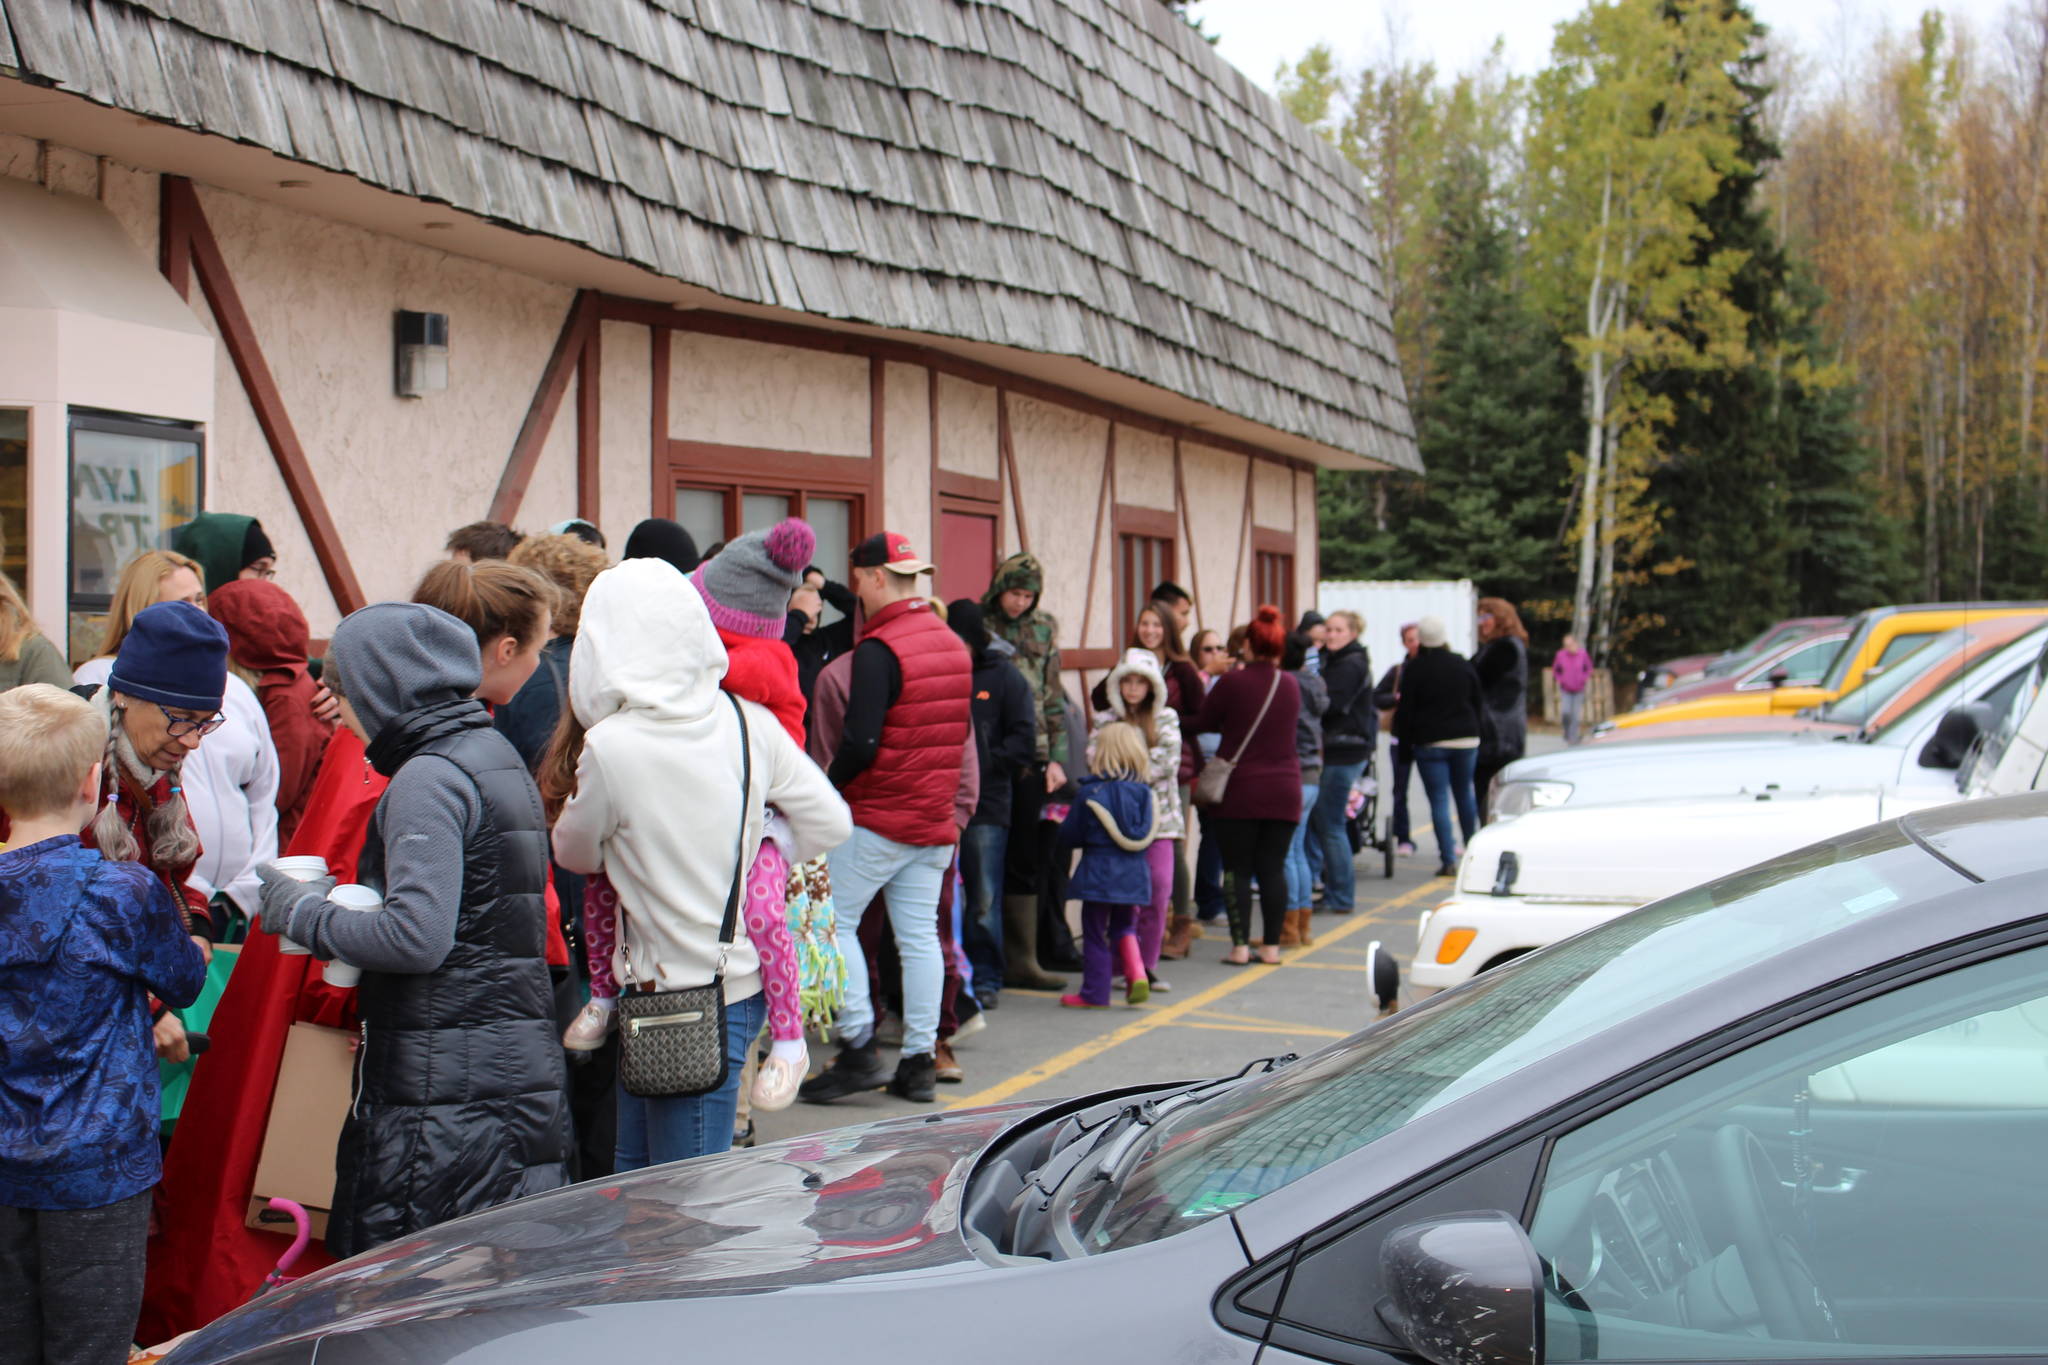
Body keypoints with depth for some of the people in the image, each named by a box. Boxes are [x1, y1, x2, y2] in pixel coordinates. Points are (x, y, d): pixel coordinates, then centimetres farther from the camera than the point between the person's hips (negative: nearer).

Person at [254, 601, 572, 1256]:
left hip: (447, 1078, -9)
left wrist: (306, 914, -7)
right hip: (522, 1063, 10)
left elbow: (417, 937, -22)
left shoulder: (428, 779, -13)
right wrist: (342, 903, 15)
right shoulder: (495, 755, 16)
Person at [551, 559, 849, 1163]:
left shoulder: (610, 748, -18)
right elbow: (830, 823, 3)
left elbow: (575, 853, 0)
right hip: (741, 979, 7)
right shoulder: (749, 722, -4)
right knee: (637, 1175, 17)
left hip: (681, 1007, -7)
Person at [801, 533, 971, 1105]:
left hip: (879, 814, -8)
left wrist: (829, 789, -6)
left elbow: (860, 742, -21)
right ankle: (920, 1062, 10)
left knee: (834, 920, 2)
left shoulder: (879, 649, -16)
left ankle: (858, 1049, -1)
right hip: (936, 817, 8)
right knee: (919, 934, 9)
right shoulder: (953, 644, 11)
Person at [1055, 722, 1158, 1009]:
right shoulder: (1146, 792, 0)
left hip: (1099, 874, -4)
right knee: (1124, 927, 21)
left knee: (1095, 933, 7)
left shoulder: (1090, 793, -10)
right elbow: (1148, 836, 10)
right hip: (1135, 874, 4)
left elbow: (1068, 836, -3)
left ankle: (1095, 993, 11)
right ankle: (1137, 973, 0)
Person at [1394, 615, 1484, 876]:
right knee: (1465, 794, 18)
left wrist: (1405, 741, 2)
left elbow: (1406, 710, -6)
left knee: (1439, 800, -3)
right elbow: (1479, 703, 10)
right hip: (1466, 739, 4)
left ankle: (1448, 860, -9)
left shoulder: (1414, 669, -6)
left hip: (1429, 742, -4)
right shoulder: (1462, 665, 6)